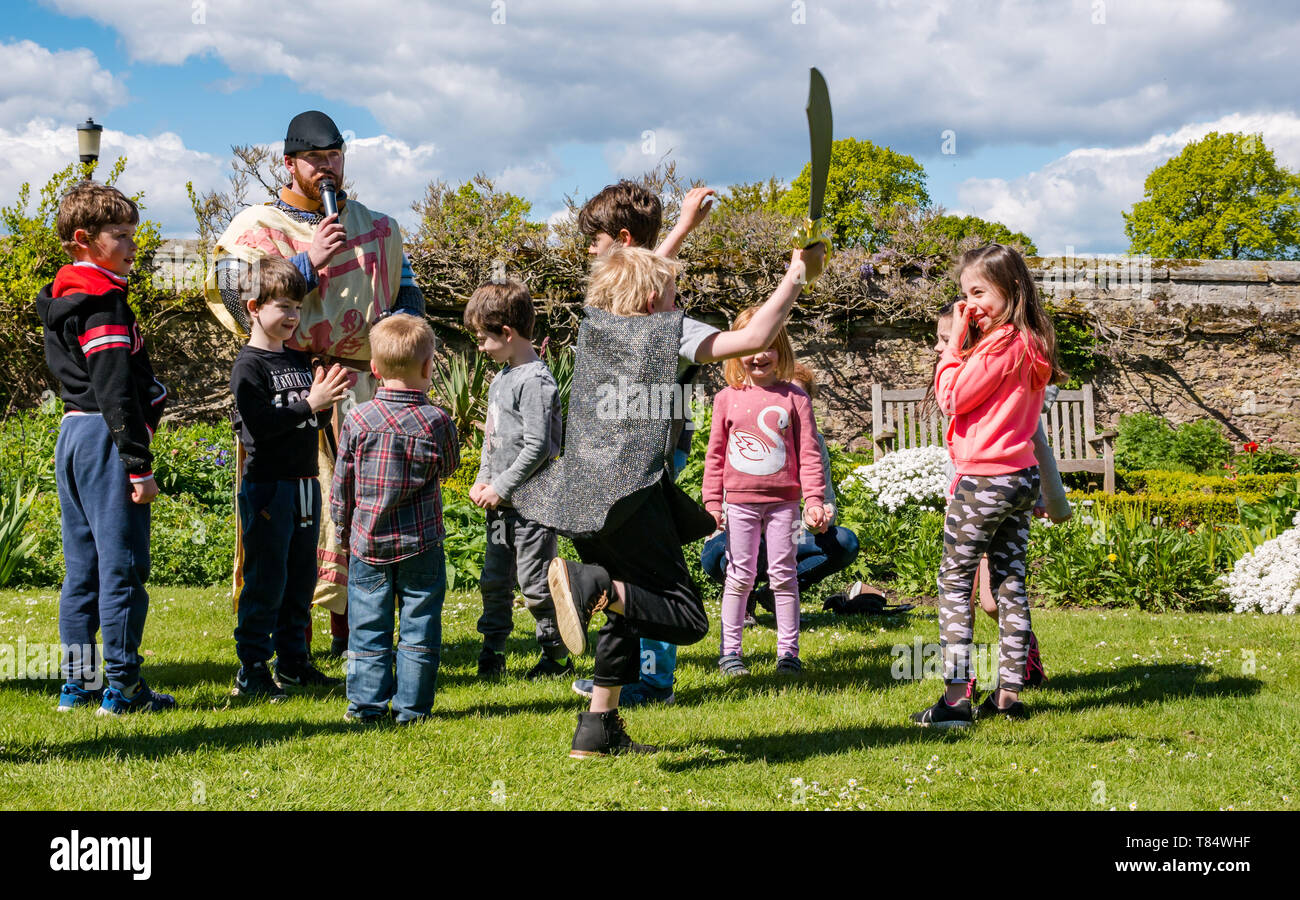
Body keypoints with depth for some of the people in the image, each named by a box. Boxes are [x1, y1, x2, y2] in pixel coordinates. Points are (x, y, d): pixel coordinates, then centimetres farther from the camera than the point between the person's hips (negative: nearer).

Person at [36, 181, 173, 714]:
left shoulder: (58, 301, 16)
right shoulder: (105, 303, -14)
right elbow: (114, 391, -19)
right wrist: (139, 465, -19)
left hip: (72, 433, 10)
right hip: (106, 437, -10)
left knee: (82, 566, 13)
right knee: (122, 564, -5)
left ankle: (77, 682, 18)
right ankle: (123, 686, -1)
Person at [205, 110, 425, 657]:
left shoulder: (377, 229, 18)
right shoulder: (258, 227, 4)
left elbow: (406, 286, 29)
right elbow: (232, 295, -10)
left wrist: (404, 317, 5)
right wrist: (307, 261, -13)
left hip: (362, 383, 4)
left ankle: (348, 625, 12)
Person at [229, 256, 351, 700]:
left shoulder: (299, 360, 14)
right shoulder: (249, 365, -9)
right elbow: (260, 423, -19)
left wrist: (327, 399, -2)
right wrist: (310, 402, -22)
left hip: (304, 484, 8)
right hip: (267, 485, -7)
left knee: (301, 578, 13)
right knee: (266, 580, -5)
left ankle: (293, 660, 24)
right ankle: (251, 670, 2)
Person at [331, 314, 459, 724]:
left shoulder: (357, 420, -7)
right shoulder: (437, 422, -11)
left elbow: (342, 486, 0)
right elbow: (448, 467, 8)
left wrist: (343, 528, 14)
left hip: (368, 541, 1)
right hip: (421, 544, -1)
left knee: (368, 627, 9)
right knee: (418, 626, 8)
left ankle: (366, 703, 11)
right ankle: (411, 705, 11)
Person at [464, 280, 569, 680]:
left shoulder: (535, 381, -17)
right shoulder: (501, 379, 13)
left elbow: (537, 447, -21)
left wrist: (501, 487, -16)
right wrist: (483, 480, 7)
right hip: (501, 501, 9)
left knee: (535, 582, -2)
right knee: (494, 580, 12)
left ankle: (557, 656, 10)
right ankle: (492, 653, 22)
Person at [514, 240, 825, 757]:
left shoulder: (594, 324, 14)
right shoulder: (671, 331, -4)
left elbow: (643, 274, 34)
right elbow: (755, 338, -12)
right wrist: (797, 276, 0)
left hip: (578, 495, 7)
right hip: (629, 497, -7)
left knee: (628, 612, 22)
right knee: (687, 620, -4)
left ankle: (598, 730, 17)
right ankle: (591, 584, -28)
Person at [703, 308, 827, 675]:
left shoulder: (794, 398, 1)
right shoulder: (727, 399, 4)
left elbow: (809, 453, 0)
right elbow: (715, 454, 7)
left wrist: (814, 500, -6)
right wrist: (712, 502, 3)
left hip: (783, 501, 0)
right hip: (740, 500, 1)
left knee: (783, 576, 4)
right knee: (740, 576, 4)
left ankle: (788, 652, 11)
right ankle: (729, 651, 12)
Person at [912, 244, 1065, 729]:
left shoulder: (1001, 345, -17)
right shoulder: (1031, 344, 11)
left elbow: (952, 398, -14)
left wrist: (954, 342, -9)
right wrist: (962, 349, 6)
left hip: (984, 478, -9)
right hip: (1021, 475, 9)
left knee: (955, 582, -2)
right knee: (1010, 583, 11)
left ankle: (956, 696, -6)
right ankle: (1009, 692, 14)